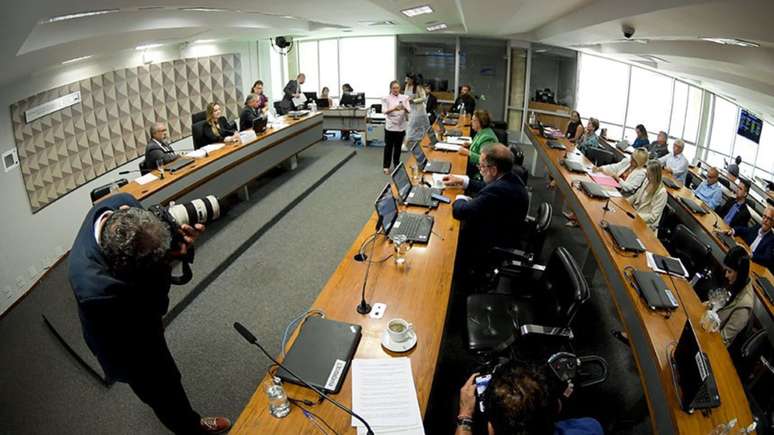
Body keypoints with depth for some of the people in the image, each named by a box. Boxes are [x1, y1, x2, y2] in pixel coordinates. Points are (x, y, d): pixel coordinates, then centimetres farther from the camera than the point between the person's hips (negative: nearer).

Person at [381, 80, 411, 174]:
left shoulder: (404, 98, 4)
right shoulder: (386, 98, -2)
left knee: (398, 147, 11)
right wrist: (394, 108, -31)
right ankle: (386, 166, 13)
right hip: (390, 126, -2)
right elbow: (385, 111, -13)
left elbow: (409, 111, -3)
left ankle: (396, 165, 25)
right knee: (388, 147, 3)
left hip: (400, 126, 2)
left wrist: (404, 108, -26)